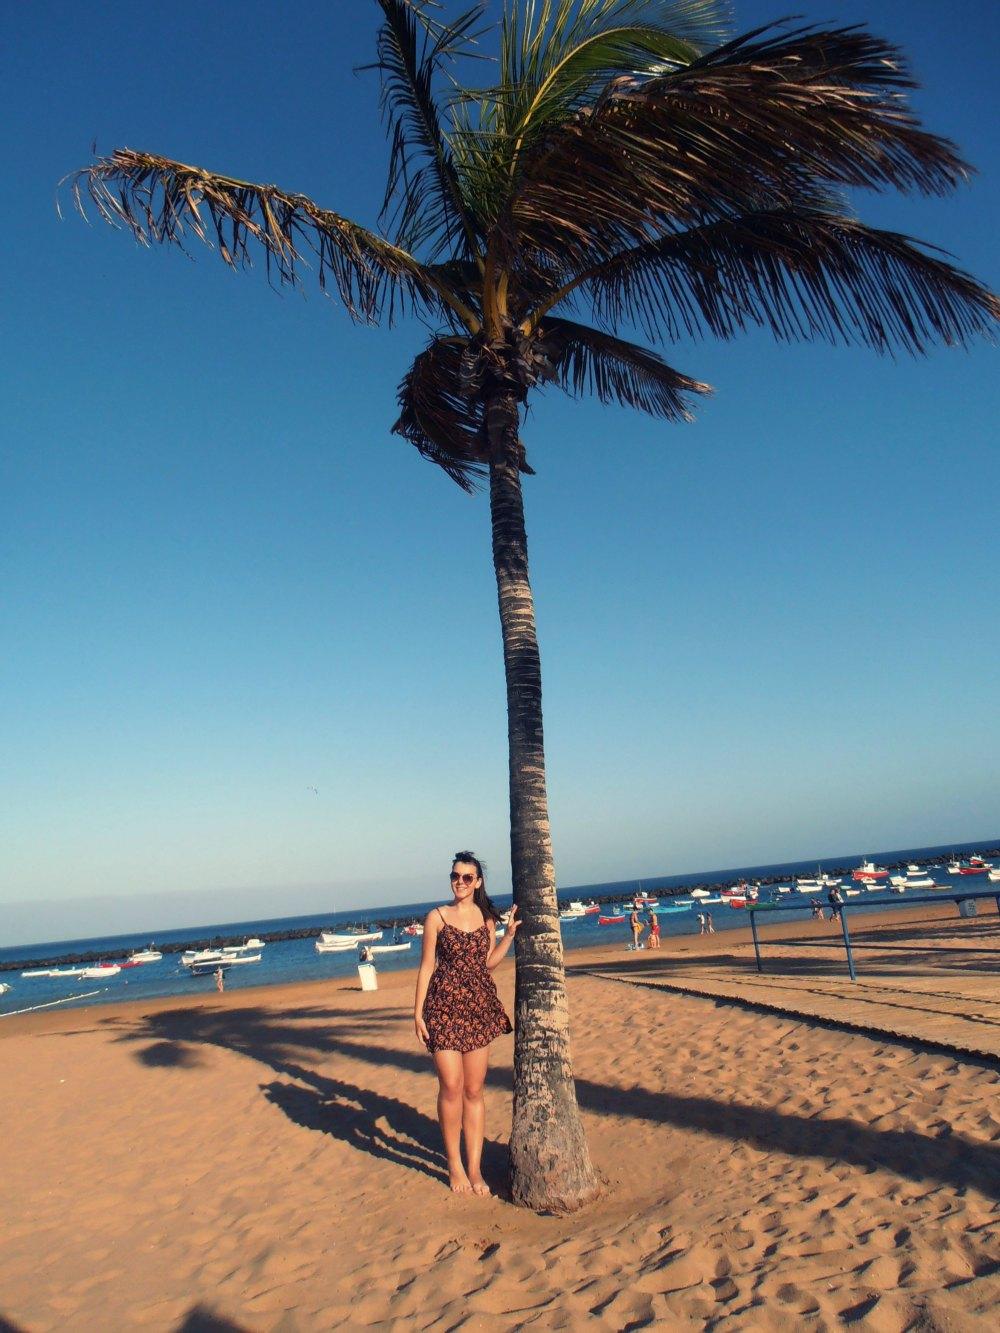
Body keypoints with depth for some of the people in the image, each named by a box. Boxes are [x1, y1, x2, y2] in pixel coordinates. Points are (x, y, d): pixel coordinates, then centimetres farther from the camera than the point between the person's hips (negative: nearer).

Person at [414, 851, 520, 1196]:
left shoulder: (486, 917, 7)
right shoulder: (437, 917, -2)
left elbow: (489, 962, 13)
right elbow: (427, 966, -1)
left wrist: (510, 933, 4)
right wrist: (418, 1012, -5)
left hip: (479, 1007, 3)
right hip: (445, 1006, -3)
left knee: (474, 1091, 7)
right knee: (451, 1088, -2)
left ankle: (475, 1168, 16)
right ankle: (454, 1166, 16)